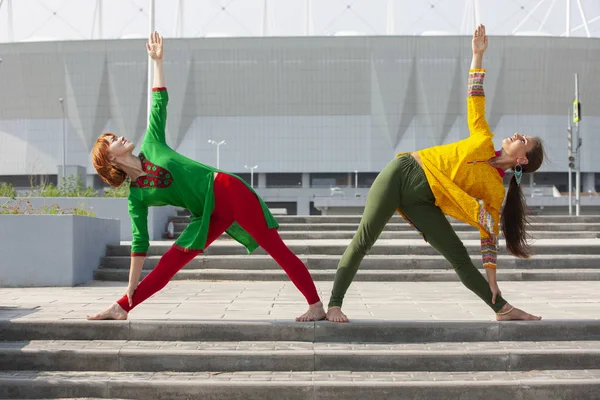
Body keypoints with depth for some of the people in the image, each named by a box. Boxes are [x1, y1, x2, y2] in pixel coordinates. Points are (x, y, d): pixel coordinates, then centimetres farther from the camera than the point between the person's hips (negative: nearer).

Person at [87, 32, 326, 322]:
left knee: (277, 250, -5)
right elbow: (140, 243, 5)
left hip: (228, 191, -2)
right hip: (210, 216, 2)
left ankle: (316, 306, -2)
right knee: (169, 263, 0)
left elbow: (159, 103, 11)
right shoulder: (136, 198, 4)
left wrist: (157, 60, 11)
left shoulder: (151, 145, 5)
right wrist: (131, 287, 3)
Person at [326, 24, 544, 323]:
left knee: (460, 258, -6)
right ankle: (334, 304, -7)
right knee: (363, 239, -10)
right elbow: (475, 102, 6)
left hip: (421, 203, 0)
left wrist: (491, 277, -6)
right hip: (401, 173, 0)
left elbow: (489, 236, 1)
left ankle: (503, 309, 7)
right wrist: (478, 55, 1)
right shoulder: (484, 142, 4)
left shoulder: (495, 191, 1)